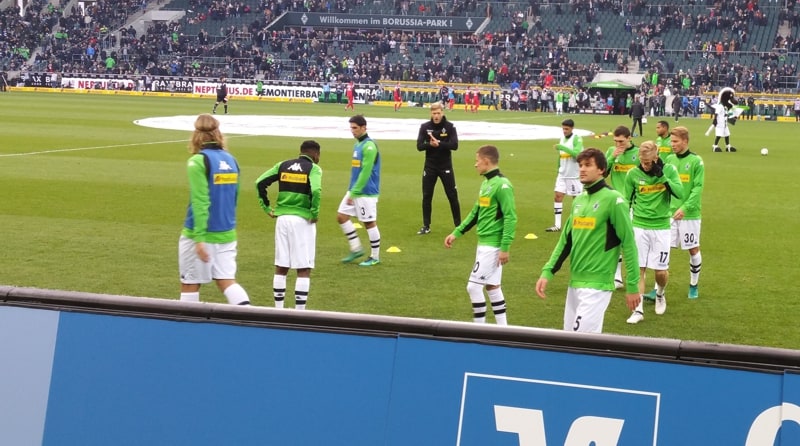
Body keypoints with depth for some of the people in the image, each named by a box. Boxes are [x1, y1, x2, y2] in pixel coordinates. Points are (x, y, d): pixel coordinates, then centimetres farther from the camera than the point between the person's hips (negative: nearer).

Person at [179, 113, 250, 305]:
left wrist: (199, 237, -19)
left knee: (190, 284, 8)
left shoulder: (198, 161, -12)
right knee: (227, 281, 5)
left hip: (200, 234, -6)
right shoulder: (231, 160, 7)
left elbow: (200, 202, -18)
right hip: (226, 234, 6)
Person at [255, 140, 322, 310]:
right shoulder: (313, 168, -4)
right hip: (302, 220, -5)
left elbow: (260, 182, 5)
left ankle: (279, 310, 17)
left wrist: (266, 207, 10)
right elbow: (316, 191, -22)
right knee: (304, 270, 2)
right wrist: (314, 213, -10)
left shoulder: (283, 165, 10)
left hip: (282, 218, 5)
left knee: (281, 268, 13)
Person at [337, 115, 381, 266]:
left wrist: (354, 192, -20)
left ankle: (375, 257, 12)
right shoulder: (357, 144, 12)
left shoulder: (369, 146, -17)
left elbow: (365, 172, -21)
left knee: (369, 223, 0)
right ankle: (356, 249, 16)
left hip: (366, 192, -9)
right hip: (354, 191, 9)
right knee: (341, 217, 7)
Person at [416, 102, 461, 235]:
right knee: (427, 196, 5)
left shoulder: (450, 126, -7)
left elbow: (454, 145, -17)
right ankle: (426, 226, 15)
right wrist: (430, 144, -27)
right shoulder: (425, 127, -3)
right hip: (430, 166, 1)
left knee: (452, 196, 4)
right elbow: (419, 146, -8)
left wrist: (439, 143, -28)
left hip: (446, 166, -1)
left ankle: (458, 225, 15)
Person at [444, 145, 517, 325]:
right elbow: (476, 213, 21)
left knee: (474, 286, -7)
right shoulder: (486, 183, 12)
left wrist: (505, 247, -21)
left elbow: (510, 217, -19)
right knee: (492, 286, 13)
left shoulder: (502, 185, -16)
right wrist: (456, 233, 19)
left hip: (492, 245, -9)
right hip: (484, 243, 9)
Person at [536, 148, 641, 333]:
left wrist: (633, 285, -11)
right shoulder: (578, 200, 12)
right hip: (574, 282, 8)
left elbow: (628, 243, -10)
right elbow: (565, 241, 16)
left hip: (597, 284, -8)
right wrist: (547, 272, 7)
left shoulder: (613, 200, -10)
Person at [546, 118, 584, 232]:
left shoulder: (577, 139, -12)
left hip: (574, 175, -6)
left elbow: (577, 154, -27)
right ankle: (557, 225, -1)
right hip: (562, 174, 6)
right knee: (558, 196, -2)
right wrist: (558, 169, 22)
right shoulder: (562, 138, 10)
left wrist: (562, 147, -31)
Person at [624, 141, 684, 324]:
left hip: (661, 227, 0)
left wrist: (662, 176, -24)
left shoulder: (669, 170, -6)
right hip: (639, 226, 1)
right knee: (638, 269, -1)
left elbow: (680, 194, -17)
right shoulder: (633, 174, -4)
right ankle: (638, 310, 5)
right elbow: (626, 202, 5)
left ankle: (660, 295, 34)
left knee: (661, 271, 2)